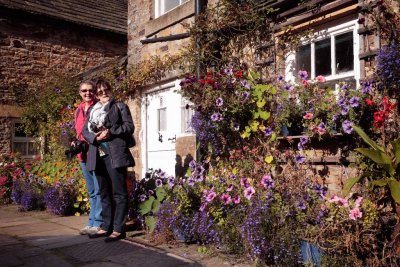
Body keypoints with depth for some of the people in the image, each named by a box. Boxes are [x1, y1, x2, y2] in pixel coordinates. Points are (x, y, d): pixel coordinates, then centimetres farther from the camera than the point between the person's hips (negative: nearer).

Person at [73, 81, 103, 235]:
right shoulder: (78, 110, 17)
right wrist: (76, 142, 7)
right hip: (83, 155, 7)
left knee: (99, 190, -4)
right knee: (91, 191, 13)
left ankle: (98, 223, 2)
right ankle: (92, 223, 21)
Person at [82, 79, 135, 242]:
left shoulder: (120, 106, 8)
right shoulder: (93, 111, 22)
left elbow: (129, 126, -2)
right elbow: (85, 131, 14)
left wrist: (110, 132, -15)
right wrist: (95, 137, -8)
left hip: (115, 155, -6)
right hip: (98, 156, 6)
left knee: (119, 193, -5)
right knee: (104, 194, 11)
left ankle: (119, 229, -3)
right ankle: (106, 227, 18)